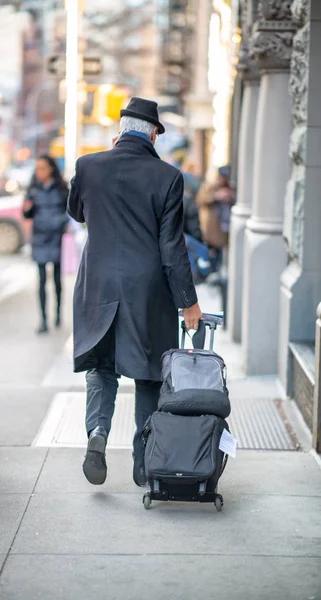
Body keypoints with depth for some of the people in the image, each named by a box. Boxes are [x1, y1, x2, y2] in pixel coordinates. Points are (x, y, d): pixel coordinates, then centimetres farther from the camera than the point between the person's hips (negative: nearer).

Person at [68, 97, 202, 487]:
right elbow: (172, 246, -9)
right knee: (150, 375, 12)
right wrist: (188, 301, -2)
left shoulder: (89, 166, -3)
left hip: (99, 287, 1)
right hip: (149, 290, -1)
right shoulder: (167, 176, -9)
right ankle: (144, 465, 16)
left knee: (101, 366, 16)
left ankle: (98, 430, -11)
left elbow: (75, 212, 16)